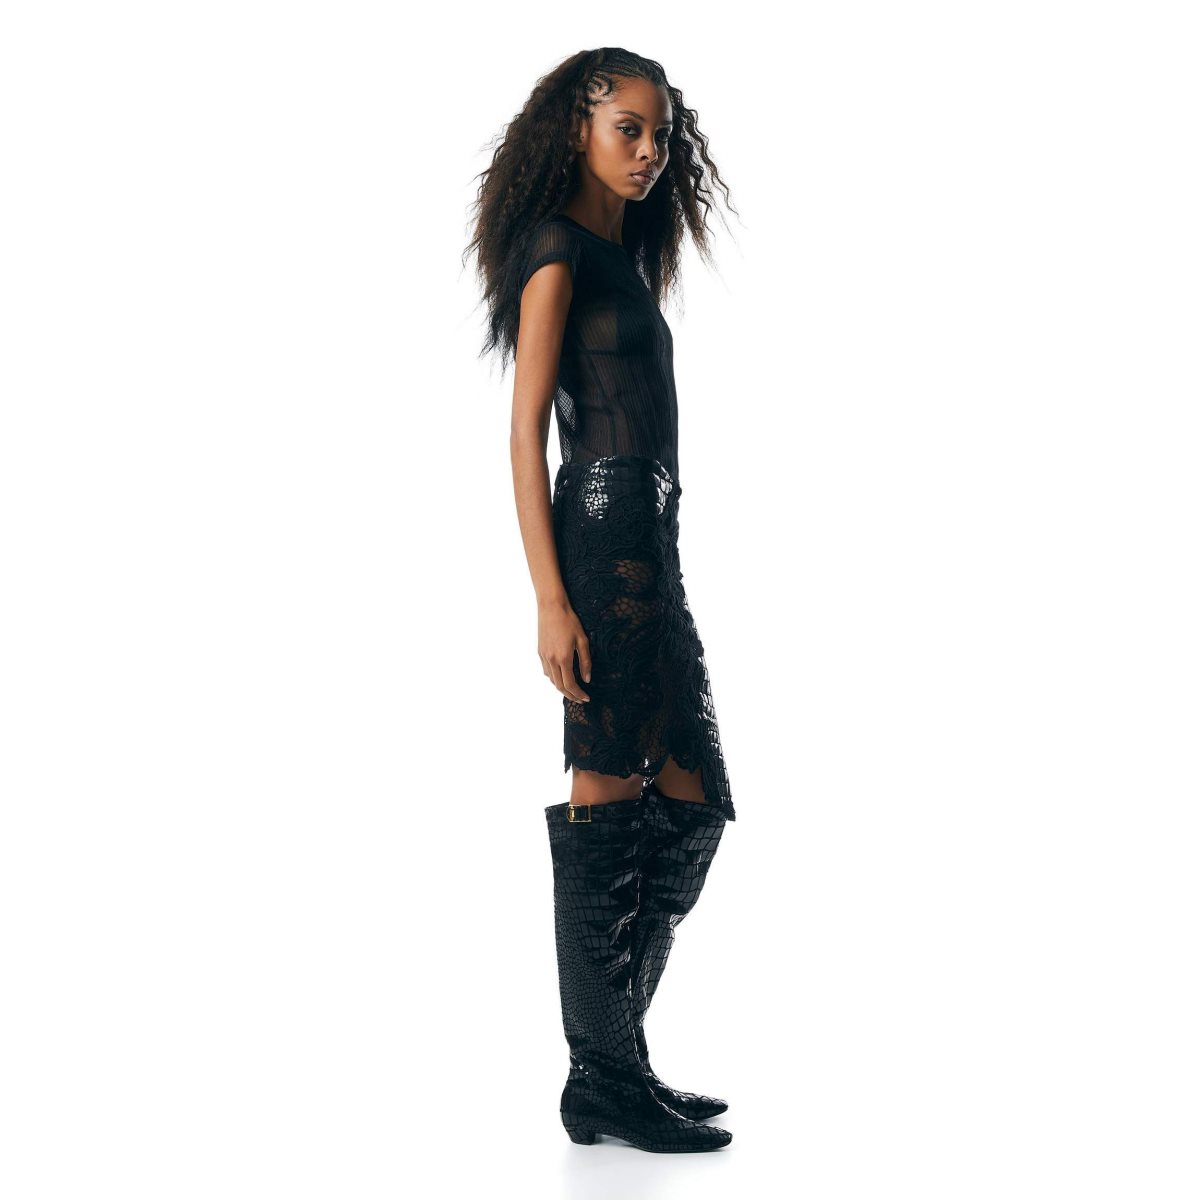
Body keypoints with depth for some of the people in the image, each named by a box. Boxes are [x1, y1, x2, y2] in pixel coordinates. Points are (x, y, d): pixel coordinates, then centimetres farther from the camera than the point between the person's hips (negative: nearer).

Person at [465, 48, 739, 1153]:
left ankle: (614, 1058, 20)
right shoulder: (557, 250, -5)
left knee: (692, 803, 11)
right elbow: (526, 432, -11)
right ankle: (602, 1083, 5)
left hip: (649, 547, 10)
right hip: (601, 538, -10)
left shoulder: (624, 255, 22)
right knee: (607, 801, -5)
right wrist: (552, 600, -18)